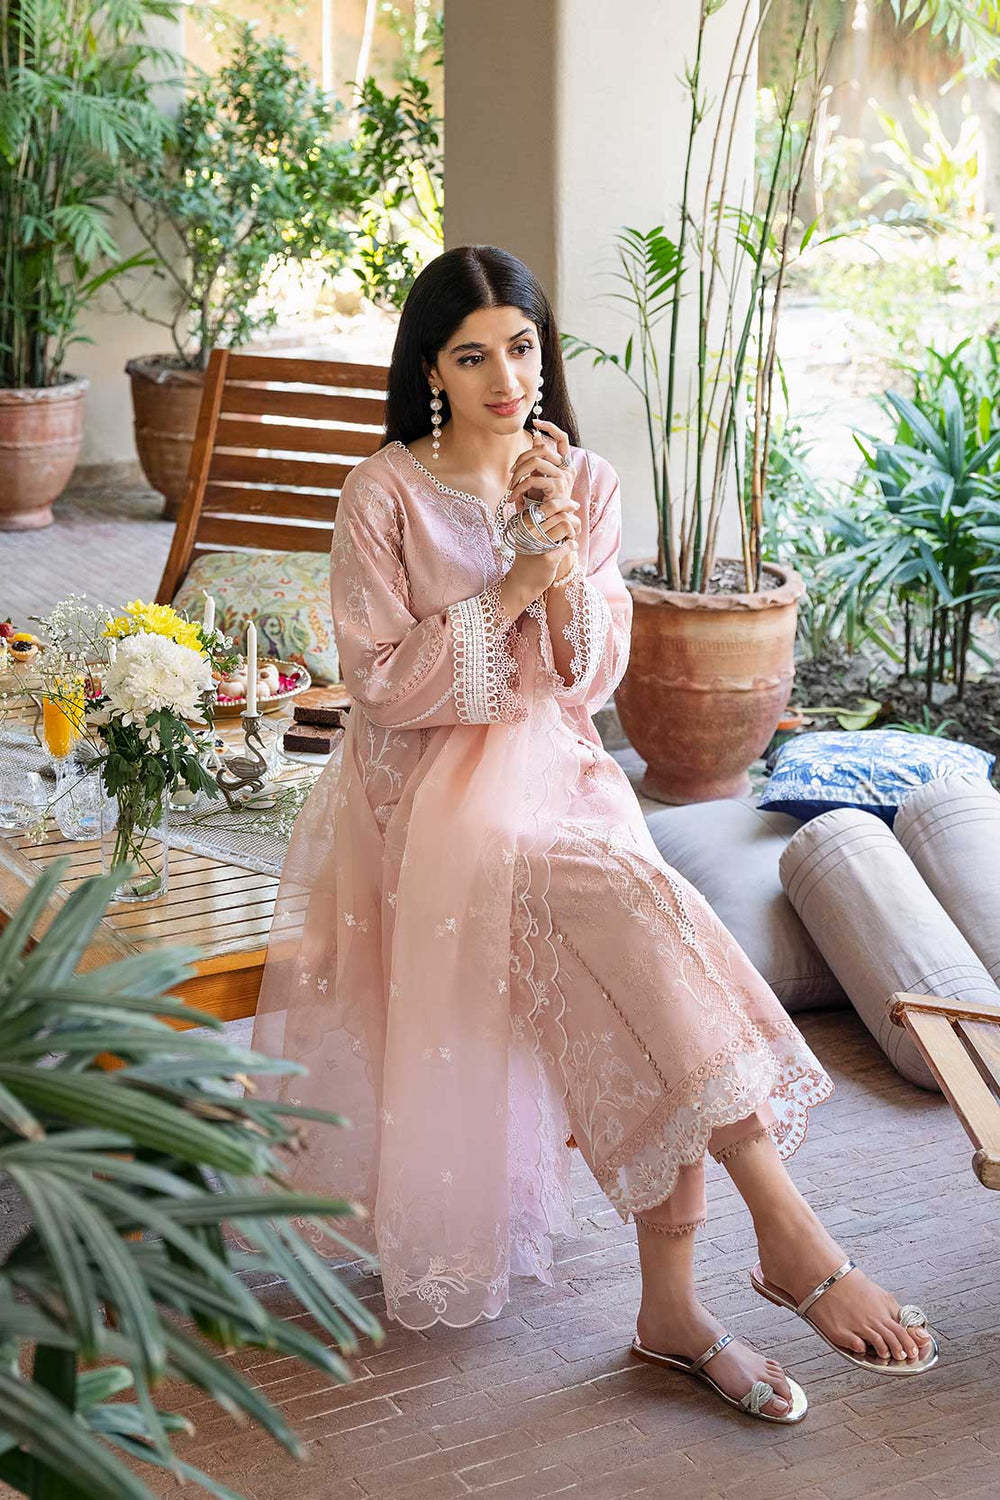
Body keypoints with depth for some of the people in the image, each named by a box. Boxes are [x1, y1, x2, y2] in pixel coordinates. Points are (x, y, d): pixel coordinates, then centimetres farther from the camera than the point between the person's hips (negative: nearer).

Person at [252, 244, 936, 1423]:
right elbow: (383, 684, -8)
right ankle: (788, 1231, -29)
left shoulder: (585, 482, 8)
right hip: (432, 786, -4)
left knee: (651, 1025, -24)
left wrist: (564, 554, -13)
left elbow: (594, 679, 3)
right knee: (630, 909, -31)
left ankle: (673, 1305, -16)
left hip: (556, 765, 4)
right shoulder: (385, 495, -4)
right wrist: (512, 585, -15)